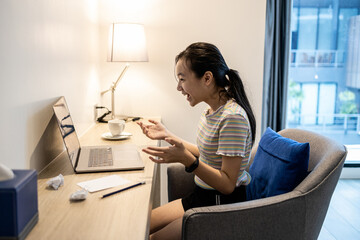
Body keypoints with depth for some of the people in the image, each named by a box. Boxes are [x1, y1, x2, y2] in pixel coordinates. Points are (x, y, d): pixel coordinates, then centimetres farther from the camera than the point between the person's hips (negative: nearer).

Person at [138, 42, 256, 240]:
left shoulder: (233, 117, -24)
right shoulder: (211, 111, 4)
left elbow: (228, 184, -24)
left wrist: (186, 159, -34)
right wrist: (168, 136, 13)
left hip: (224, 204, -9)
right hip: (202, 197, 9)